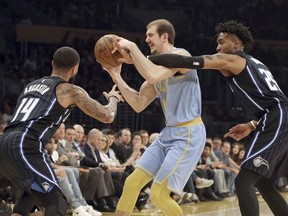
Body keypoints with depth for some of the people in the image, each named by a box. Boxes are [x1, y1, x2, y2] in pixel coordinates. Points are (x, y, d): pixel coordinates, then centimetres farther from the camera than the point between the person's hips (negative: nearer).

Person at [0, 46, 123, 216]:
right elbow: (107, 117, 9)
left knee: (32, 191, 33)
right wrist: (113, 98, 31)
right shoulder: (71, 90, 7)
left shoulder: (31, 86, 29)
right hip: (25, 147, -8)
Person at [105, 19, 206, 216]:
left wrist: (132, 47, -21)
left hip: (189, 134, -9)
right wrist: (117, 78, 4)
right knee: (132, 182, 7)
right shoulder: (158, 66, 15)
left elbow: (152, 76, -31)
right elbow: (138, 104, 14)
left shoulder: (180, 55, -13)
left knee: (159, 195, -13)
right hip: (169, 133, 9)